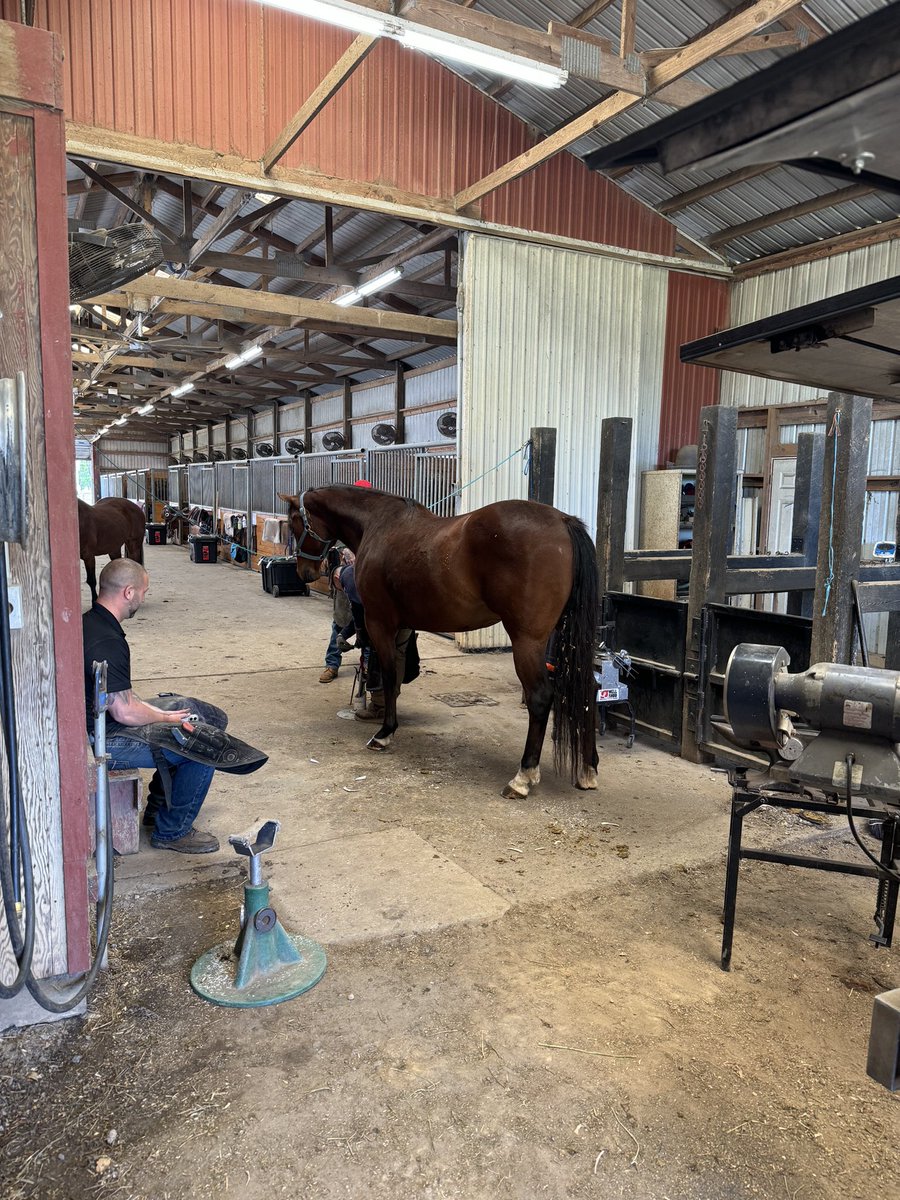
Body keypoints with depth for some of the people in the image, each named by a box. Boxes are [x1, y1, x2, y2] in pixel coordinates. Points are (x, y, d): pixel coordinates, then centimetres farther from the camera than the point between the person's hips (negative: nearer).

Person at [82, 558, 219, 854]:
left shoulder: (88, 623, 6)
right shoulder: (107, 642, -27)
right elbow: (124, 712, -26)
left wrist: (157, 712, 8)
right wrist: (165, 717, -9)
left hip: (95, 726, 11)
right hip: (104, 743, -10)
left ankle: (159, 808, 32)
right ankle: (172, 832, 6)